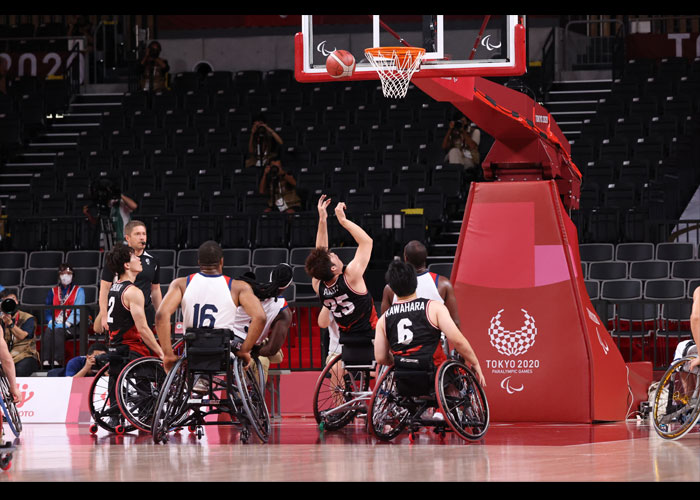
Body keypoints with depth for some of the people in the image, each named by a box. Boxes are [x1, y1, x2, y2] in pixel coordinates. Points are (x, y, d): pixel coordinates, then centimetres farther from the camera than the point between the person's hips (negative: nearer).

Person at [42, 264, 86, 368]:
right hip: (55, 323, 3)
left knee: (58, 331, -36)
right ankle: (45, 362, -45)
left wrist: (67, 323, -16)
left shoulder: (78, 291, 11)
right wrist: (51, 322, -6)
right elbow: (48, 310, 15)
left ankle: (57, 362, -45)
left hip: (70, 325, -3)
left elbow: (77, 311, -1)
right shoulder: (53, 291, 21)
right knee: (48, 331, -32)